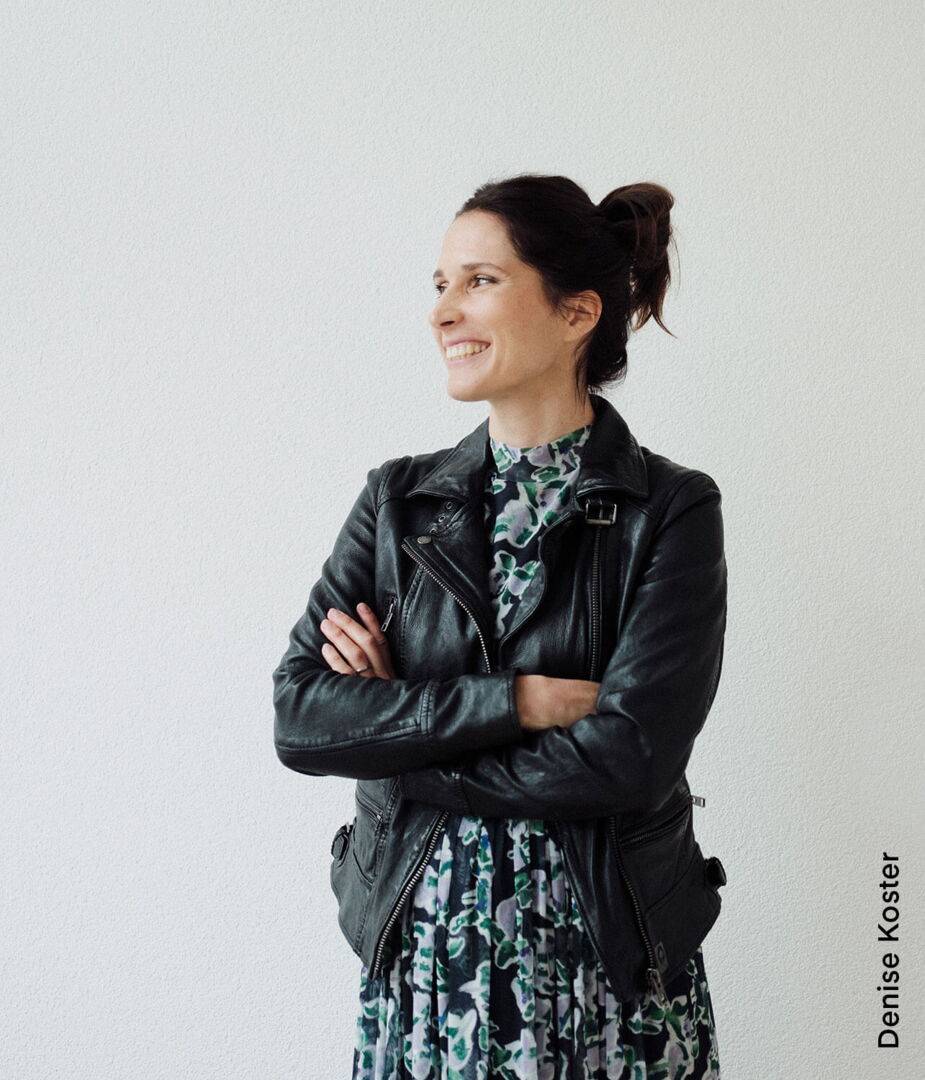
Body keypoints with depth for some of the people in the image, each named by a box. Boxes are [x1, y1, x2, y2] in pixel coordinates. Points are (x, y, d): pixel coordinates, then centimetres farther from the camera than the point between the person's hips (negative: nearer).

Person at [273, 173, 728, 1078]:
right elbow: (299, 715, -8)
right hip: (424, 947, 3)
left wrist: (399, 729, -12)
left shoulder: (672, 512, -8)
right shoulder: (399, 501, 2)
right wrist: (519, 698, -17)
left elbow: (629, 757, -18)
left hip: (608, 958, -2)